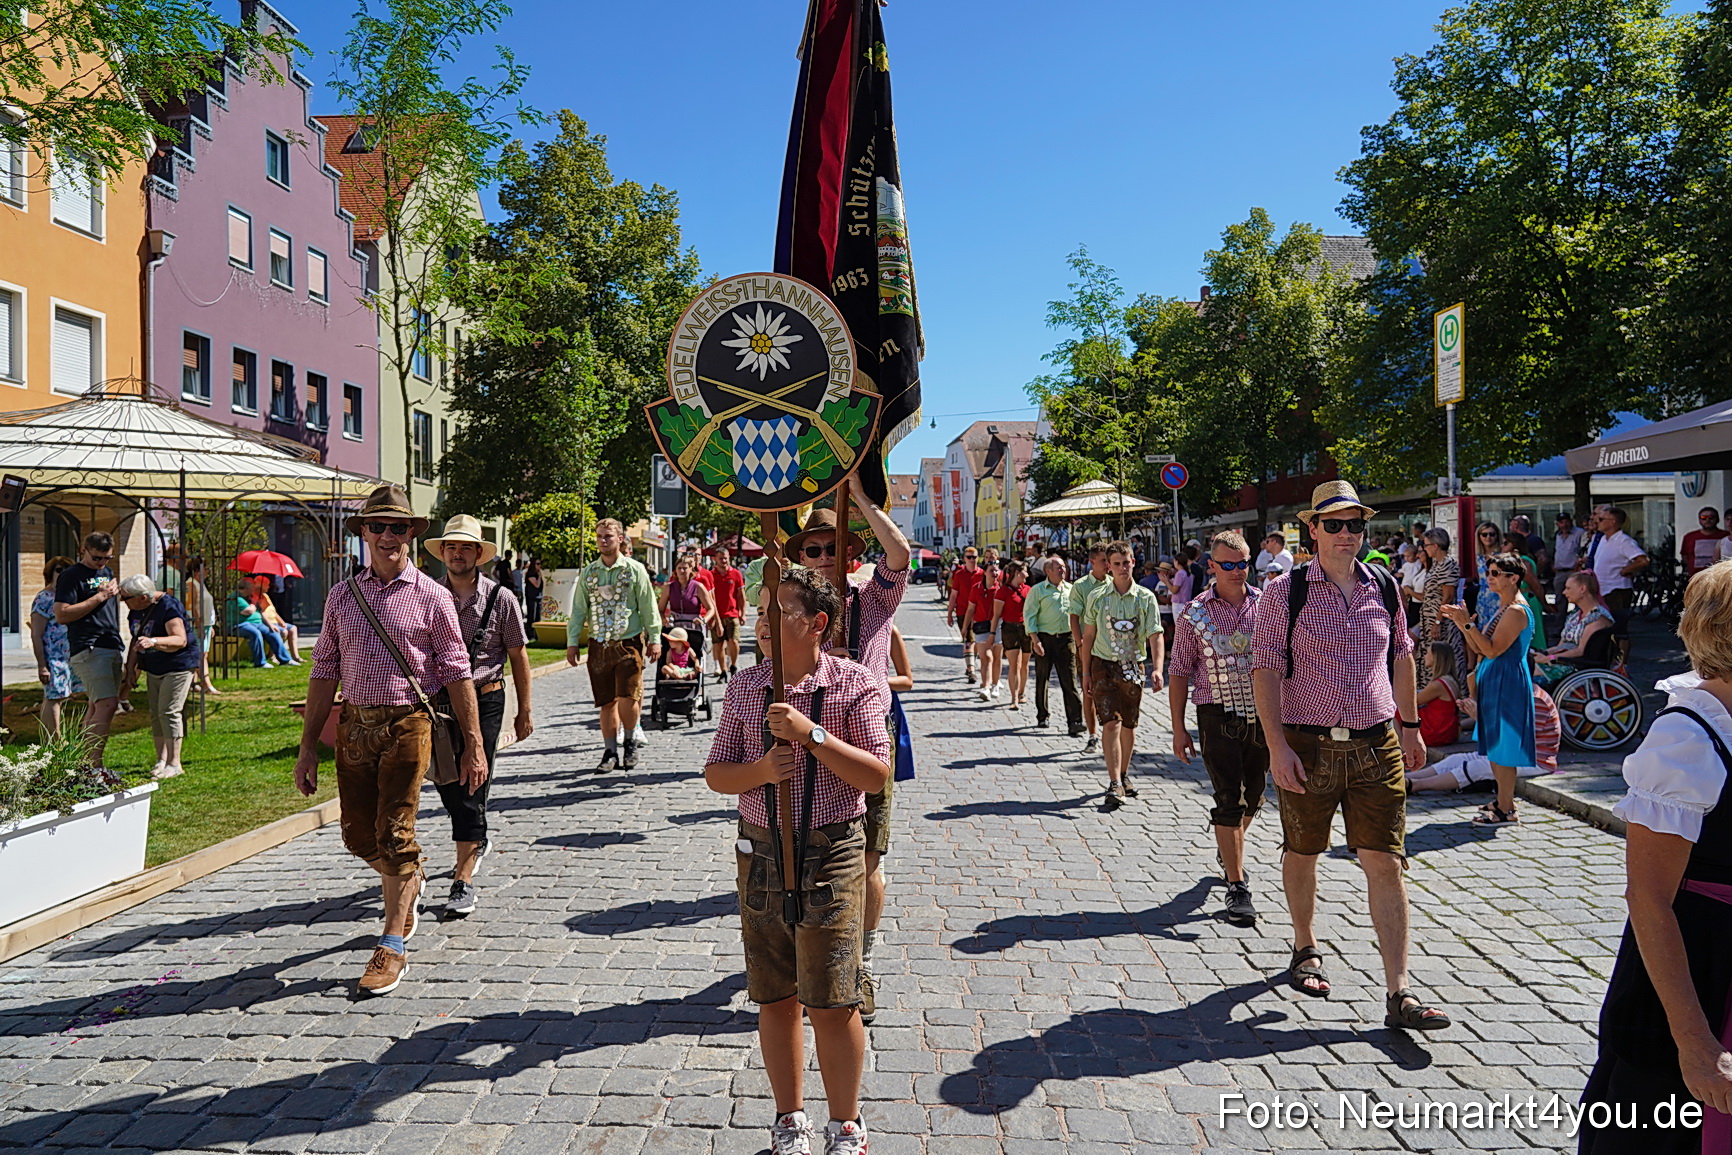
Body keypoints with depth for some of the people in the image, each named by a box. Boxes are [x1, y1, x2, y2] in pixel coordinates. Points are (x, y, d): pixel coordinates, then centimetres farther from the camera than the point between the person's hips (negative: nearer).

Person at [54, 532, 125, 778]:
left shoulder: (107, 572, 19)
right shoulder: (71, 575, -6)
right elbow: (61, 615, -15)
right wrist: (99, 597, -15)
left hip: (112, 647, 8)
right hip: (88, 649, -8)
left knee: (98, 706, 10)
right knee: (107, 704, -18)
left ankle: (89, 763, 16)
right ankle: (95, 767, -17)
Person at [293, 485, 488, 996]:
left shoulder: (431, 597, -1)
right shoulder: (342, 595, 8)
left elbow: (457, 673, -1)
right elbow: (324, 672, 10)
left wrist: (474, 744, -4)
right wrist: (309, 746, 6)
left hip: (407, 725, -4)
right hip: (352, 725, 4)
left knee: (394, 835, -4)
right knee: (358, 835, 11)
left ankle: (393, 946, 8)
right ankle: (409, 883, 42)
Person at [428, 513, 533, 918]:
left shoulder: (500, 598, -3)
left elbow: (518, 655, 2)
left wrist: (524, 710, 2)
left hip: (485, 699, -3)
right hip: (438, 700, 4)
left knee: (471, 789, -5)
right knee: (446, 784, 13)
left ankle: (464, 880, -1)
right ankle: (476, 841, 41)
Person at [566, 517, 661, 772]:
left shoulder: (635, 570, 1)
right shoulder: (588, 572, 10)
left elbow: (649, 606, 3)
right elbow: (578, 609, 13)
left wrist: (655, 639, 0)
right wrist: (572, 642, 8)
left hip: (629, 643, -3)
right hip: (599, 645, 3)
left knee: (627, 698, -11)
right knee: (606, 702, 6)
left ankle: (630, 741, 14)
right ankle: (610, 752, 17)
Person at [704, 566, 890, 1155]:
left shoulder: (855, 685, -8)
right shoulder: (744, 686, 4)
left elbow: (876, 776, -14)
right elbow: (716, 773, 7)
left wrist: (811, 733, -22)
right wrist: (758, 771, -13)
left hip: (832, 853, -4)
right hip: (761, 852, 4)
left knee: (832, 1005, 3)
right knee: (774, 999, 14)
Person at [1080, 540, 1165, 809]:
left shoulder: (1145, 598, -2)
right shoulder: (1097, 597, 1)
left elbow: (1156, 636, -8)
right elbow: (1088, 636, 7)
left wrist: (1157, 668, -23)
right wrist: (1086, 672, 5)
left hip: (1133, 667, 1)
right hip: (1104, 665, -1)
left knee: (1129, 724, 12)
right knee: (1111, 723, -11)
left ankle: (1124, 775, 31)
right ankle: (1114, 784, -10)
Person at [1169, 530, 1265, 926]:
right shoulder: (1194, 614, -3)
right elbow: (1179, 673, 1)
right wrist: (1178, 729, -2)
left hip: (1262, 715, 3)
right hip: (1218, 717, -3)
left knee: (1252, 796, 15)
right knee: (1228, 800, -7)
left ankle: (1229, 851, 42)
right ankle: (1237, 885, 0)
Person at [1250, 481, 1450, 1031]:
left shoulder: (1383, 588, 7)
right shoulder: (1285, 591, -5)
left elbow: (1400, 657, 20)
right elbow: (1265, 669, -8)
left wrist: (1410, 726, 22)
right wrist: (1277, 745, -15)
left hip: (1376, 745, 2)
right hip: (1307, 746, -2)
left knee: (1385, 863, -1)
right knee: (1301, 853, 14)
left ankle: (1398, 994, 4)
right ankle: (1305, 949, 37)